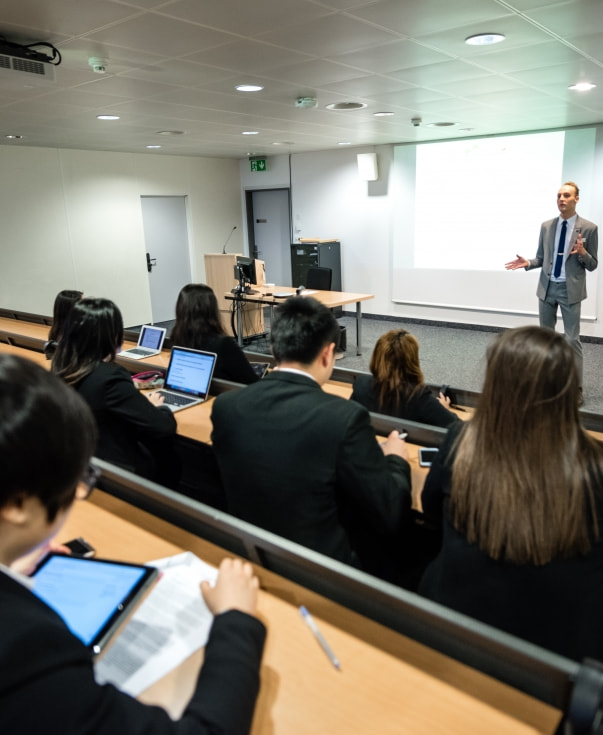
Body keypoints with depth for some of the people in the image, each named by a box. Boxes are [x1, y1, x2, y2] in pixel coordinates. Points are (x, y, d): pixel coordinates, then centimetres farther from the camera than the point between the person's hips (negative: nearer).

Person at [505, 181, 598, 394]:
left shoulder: (588, 228, -5)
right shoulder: (546, 226, 6)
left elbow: (592, 265, -2)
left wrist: (582, 253, -22)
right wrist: (527, 263, -9)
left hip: (570, 289, -4)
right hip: (547, 287, 4)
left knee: (572, 338, -1)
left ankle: (576, 386, 6)